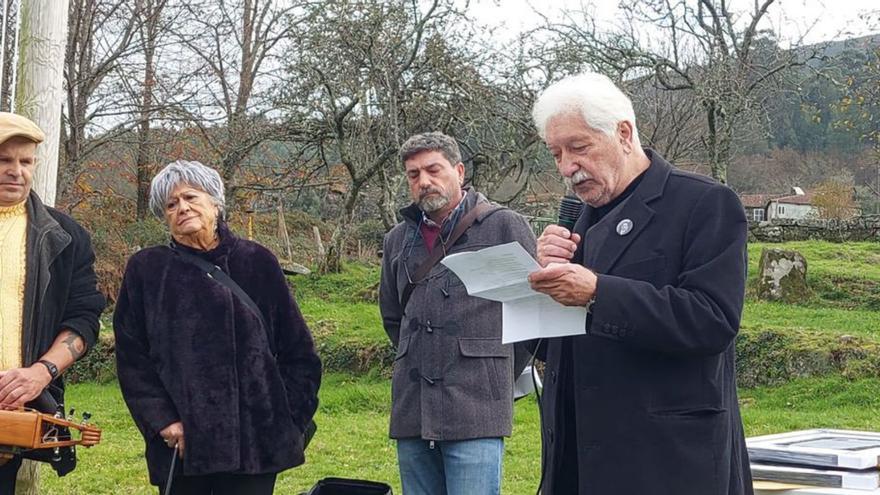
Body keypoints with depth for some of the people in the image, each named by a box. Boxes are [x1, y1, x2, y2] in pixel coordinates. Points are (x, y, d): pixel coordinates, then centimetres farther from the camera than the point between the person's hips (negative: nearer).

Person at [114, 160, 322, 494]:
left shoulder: (258, 263, 8)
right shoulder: (147, 269, 7)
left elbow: (297, 351, 11)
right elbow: (132, 357, 4)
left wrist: (289, 419, 3)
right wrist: (163, 421, -6)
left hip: (254, 438, 0)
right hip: (182, 443, 0)